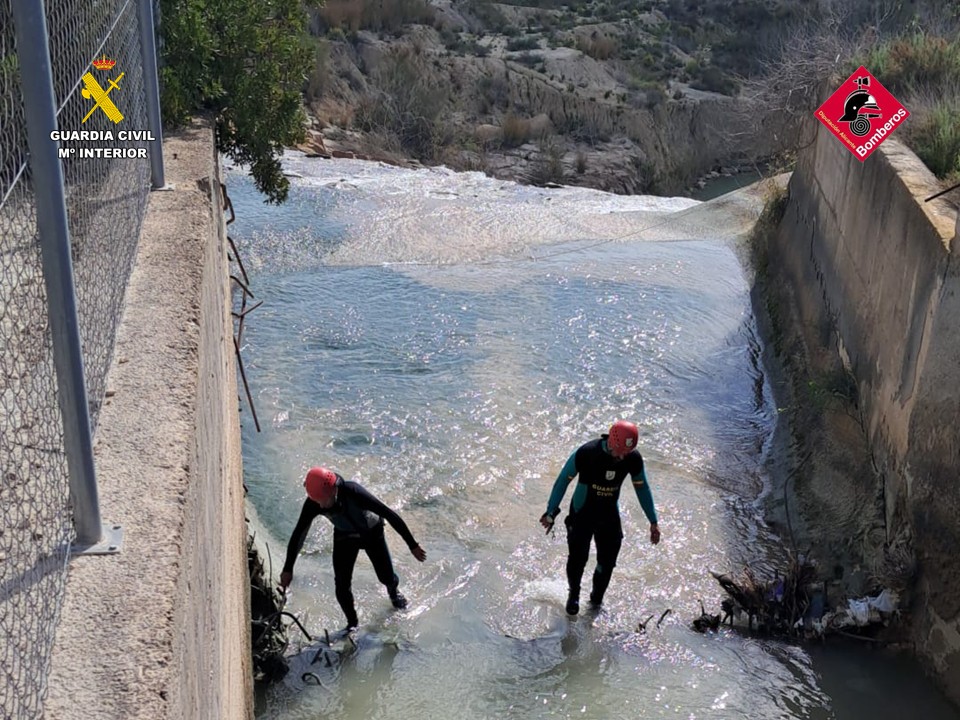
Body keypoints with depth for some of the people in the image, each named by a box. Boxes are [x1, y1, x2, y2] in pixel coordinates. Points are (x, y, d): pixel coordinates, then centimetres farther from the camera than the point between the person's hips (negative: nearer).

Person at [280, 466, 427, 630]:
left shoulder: (354, 492, -42)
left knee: (386, 577, 8)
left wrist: (413, 545, -32)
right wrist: (287, 569, -14)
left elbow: (390, 515, -36)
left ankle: (394, 591, 46)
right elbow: (298, 535, -17)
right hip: (344, 537, 2)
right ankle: (352, 623, 18)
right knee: (342, 585, -8)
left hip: (372, 532, -2)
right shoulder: (313, 503, -31)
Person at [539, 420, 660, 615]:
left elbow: (642, 488, 0)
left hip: (609, 515, 2)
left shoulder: (633, 458, -17)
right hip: (582, 513, -2)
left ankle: (597, 598, 29)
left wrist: (653, 522, 4)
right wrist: (551, 512, -9)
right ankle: (574, 594, 33)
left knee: (607, 562, 2)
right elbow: (563, 480, -14)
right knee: (578, 558, 3)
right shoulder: (586, 453, -27)